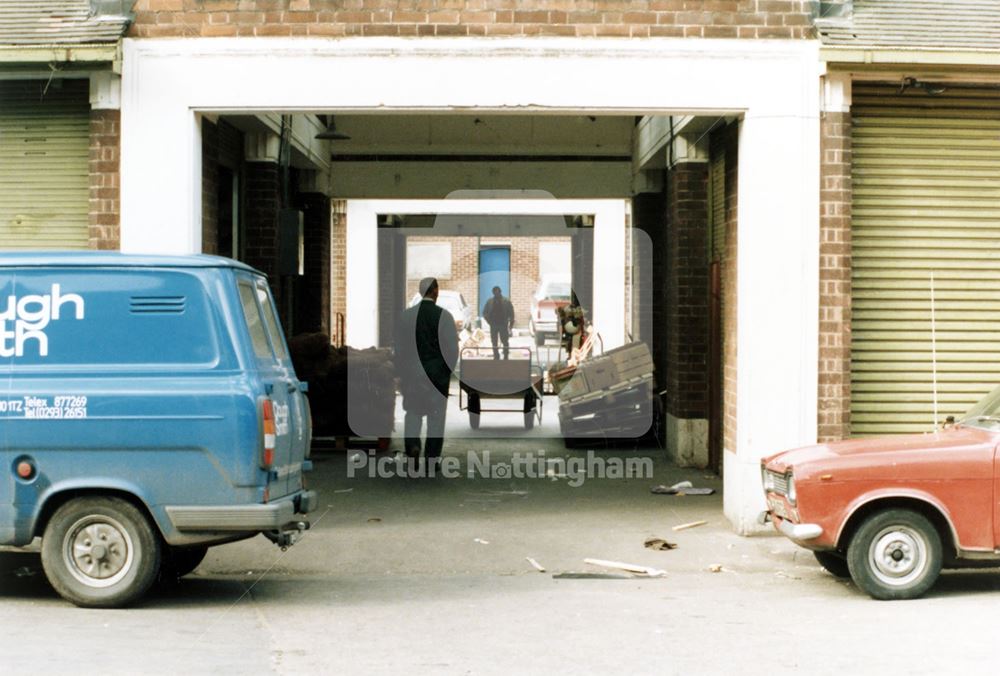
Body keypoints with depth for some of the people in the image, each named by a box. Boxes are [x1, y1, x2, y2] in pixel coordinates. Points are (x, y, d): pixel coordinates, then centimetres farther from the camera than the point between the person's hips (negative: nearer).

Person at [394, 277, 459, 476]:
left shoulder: (406, 315, -5)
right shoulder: (444, 316, -11)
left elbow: (400, 346, 1)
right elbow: (451, 347, -8)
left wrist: (402, 371, 11)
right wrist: (450, 369, 8)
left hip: (412, 372, 1)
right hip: (437, 373, -1)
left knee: (413, 411, 16)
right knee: (436, 415, 9)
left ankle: (412, 445, -8)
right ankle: (431, 460, 11)